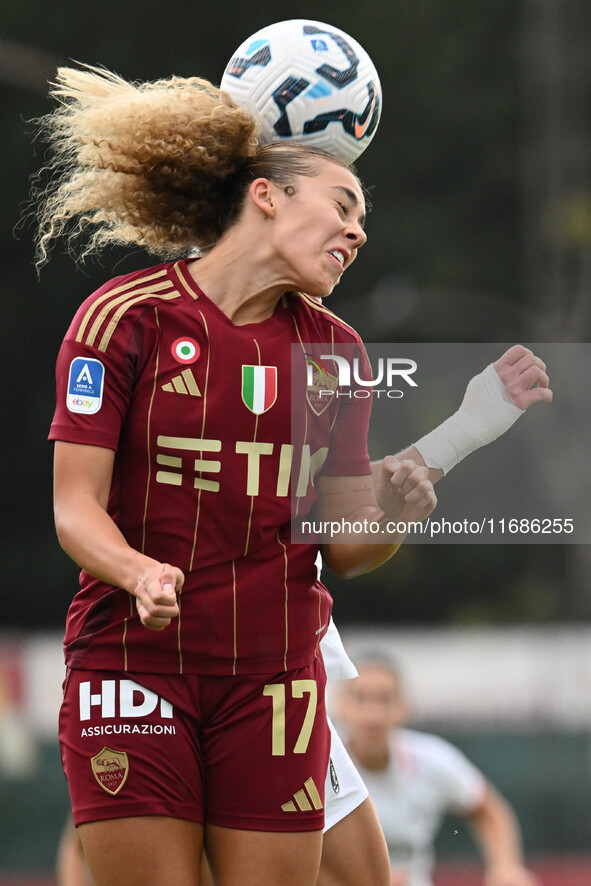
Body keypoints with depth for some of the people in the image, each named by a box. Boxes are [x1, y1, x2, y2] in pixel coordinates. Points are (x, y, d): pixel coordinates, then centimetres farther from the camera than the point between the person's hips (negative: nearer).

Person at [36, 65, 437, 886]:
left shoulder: (334, 347, 9)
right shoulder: (126, 317, -5)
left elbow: (347, 547, 9)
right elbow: (75, 508, -8)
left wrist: (394, 511, -13)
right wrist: (141, 574, -28)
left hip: (273, 678, 4)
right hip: (132, 662, -4)